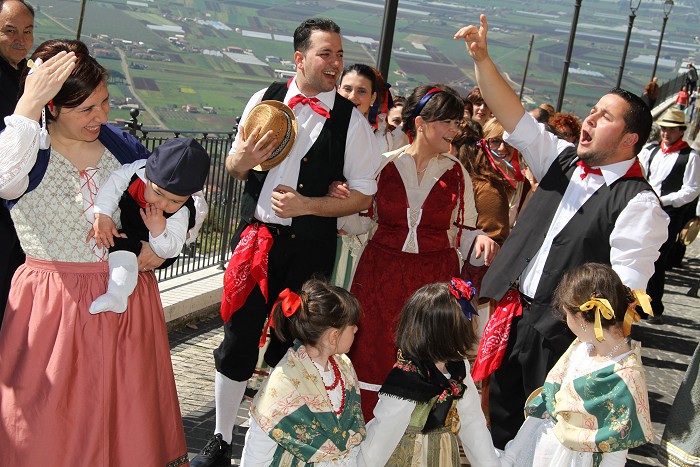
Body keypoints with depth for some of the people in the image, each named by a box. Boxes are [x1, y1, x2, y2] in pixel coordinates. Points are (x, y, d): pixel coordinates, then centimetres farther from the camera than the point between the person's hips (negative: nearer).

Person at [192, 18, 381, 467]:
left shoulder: (352, 120, -6)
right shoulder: (265, 99, 1)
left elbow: (362, 195, -4)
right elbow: (234, 165, 12)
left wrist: (306, 205, -15)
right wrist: (243, 160, -11)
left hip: (309, 249, -1)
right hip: (255, 234, 2)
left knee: (288, 347, 10)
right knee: (237, 340, 6)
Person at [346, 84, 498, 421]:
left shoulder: (456, 173, 5)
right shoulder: (384, 165, 2)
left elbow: (462, 231, 8)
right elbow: (366, 220, 9)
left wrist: (479, 240, -14)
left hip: (434, 278, 1)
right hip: (381, 275, 0)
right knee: (373, 358, 1)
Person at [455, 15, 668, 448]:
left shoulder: (638, 204, -14)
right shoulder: (564, 160, 6)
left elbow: (625, 288, -19)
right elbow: (515, 119, 3)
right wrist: (481, 57, -6)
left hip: (561, 332, -6)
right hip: (514, 315, 6)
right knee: (501, 417, 19)